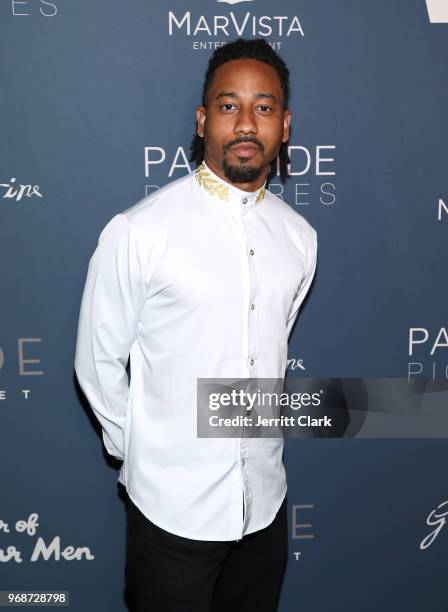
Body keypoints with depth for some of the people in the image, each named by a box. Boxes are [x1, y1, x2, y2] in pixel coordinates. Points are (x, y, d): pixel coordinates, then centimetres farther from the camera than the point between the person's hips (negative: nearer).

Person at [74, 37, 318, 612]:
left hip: (265, 497, 4)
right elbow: (97, 362, -6)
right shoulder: (137, 232, -15)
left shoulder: (299, 236, 0)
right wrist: (141, 453, 3)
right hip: (173, 503, -4)